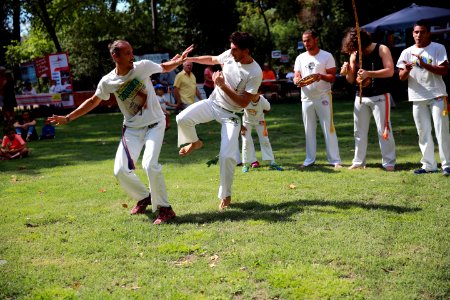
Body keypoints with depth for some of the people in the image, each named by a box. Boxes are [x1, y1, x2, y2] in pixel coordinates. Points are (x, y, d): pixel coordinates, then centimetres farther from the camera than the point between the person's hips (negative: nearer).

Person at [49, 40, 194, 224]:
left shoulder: (143, 66, -12)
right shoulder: (108, 82, -8)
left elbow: (165, 67, 8)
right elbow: (93, 102, 7)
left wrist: (178, 62, -10)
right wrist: (67, 118, 5)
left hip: (154, 124, -3)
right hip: (132, 128, 3)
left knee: (150, 164, -24)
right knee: (121, 171, -3)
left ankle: (164, 208, -6)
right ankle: (144, 197, 25)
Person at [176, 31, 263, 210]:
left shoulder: (255, 73, -24)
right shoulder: (229, 55, -9)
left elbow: (243, 103, -23)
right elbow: (212, 59, 15)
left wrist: (223, 86, -30)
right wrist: (189, 59, 7)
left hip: (230, 115, -4)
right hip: (213, 103, 4)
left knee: (227, 156, -13)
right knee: (183, 118, -19)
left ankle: (225, 196, 9)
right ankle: (195, 142, 16)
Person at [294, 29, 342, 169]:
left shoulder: (327, 56, -2)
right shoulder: (300, 58, 10)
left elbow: (332, 77, -6)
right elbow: (296, 77, 6)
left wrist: (321, 76, -27)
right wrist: (297, 80, -19)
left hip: (323, 97, -4)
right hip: (306, 98, 4)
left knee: (328, 129, -4)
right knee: (309, 130, 9)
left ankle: (334, 160, -2)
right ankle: (310, 159, 16)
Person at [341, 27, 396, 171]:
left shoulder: (382, 50, -7)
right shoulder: (354, 55, 6)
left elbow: (390, 71, -17)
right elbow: (351, 80, 10)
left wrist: (368, 74, -25)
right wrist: (347, 72, -13)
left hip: (379, 96, -5)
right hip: (360, 97, 5)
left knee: (383, 130, -5)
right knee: (359, 131, 9)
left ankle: (389, 163, 1)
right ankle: (358, 162, 19)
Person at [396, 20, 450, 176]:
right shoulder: (407, 52, 7)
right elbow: (401, 77, 2)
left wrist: (424, 65, -24)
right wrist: (407, 70, -21)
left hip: (437, 96, -4)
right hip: (418, 98, 4)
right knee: (423, 132, 8)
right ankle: (428, 165, 16)